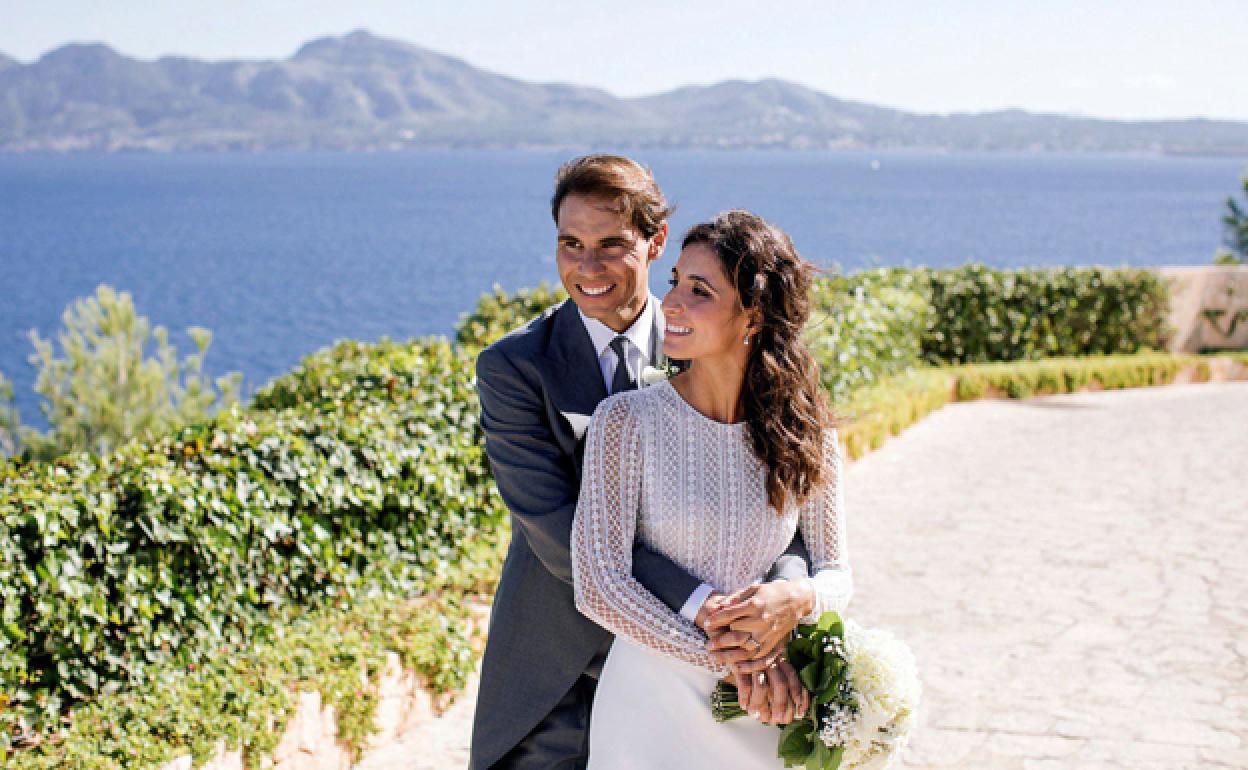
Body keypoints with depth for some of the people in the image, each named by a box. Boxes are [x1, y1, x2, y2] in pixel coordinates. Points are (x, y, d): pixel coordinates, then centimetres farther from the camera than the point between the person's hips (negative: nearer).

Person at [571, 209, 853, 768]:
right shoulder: (626, 420, -10)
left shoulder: (804, 433, -3)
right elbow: (596, 584, -14)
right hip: (651, 700, -2)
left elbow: (836, 574, 2)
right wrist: (726, 658, -18)